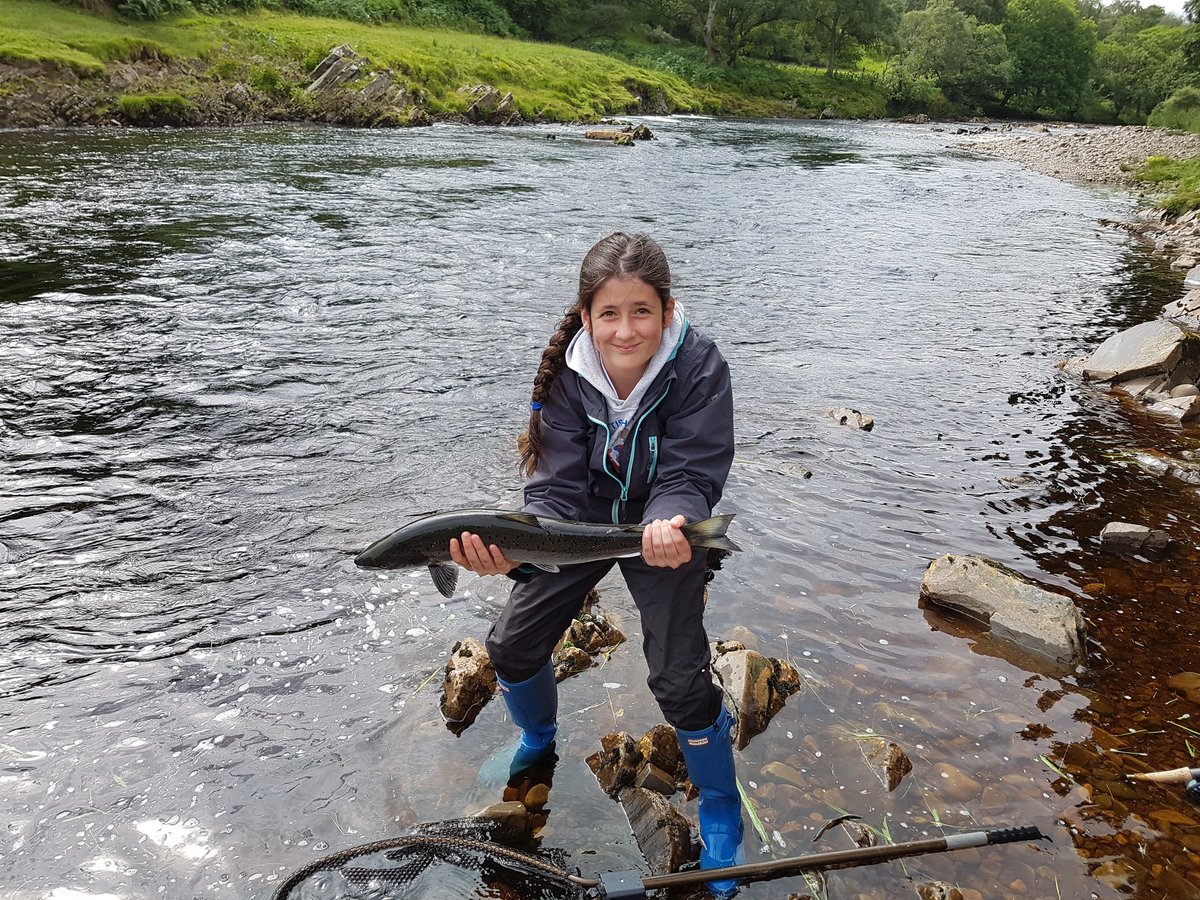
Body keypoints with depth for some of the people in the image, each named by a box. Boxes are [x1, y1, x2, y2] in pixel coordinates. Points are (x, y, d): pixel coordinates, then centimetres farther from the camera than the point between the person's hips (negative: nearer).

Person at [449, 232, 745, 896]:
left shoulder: (698, 367, -27)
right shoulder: (568, 372, -21)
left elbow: (689, 476, -27)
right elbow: (557, 486, -23)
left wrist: (669, 525, -50)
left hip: (663, 523, -3)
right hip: (584, 517, 3)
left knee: (680, 679, -11)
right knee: (512, 645, 5)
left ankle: (720, 814, 19)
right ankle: (537, 739, 41)